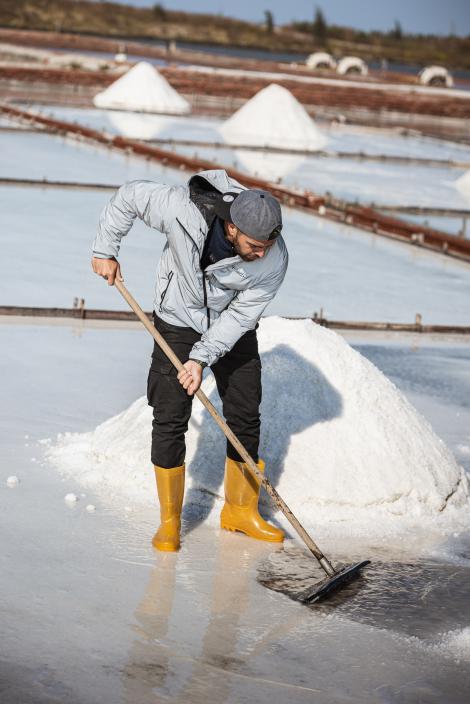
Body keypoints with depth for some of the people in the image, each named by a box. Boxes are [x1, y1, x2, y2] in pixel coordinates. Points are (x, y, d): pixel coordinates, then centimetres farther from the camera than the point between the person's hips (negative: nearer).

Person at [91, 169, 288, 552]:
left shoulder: (274, 259, -27)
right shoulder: (183, 210, -32)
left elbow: (242, 314, -19)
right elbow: (130, 196, -15)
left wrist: (202, 358, -24)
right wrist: (105, 250, -9)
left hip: (233, 331, 2)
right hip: (178, 323, -1)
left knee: (245, 419, 4)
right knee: (170, 421, -4)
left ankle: (240, 510, 23)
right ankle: (170, 520, 8)